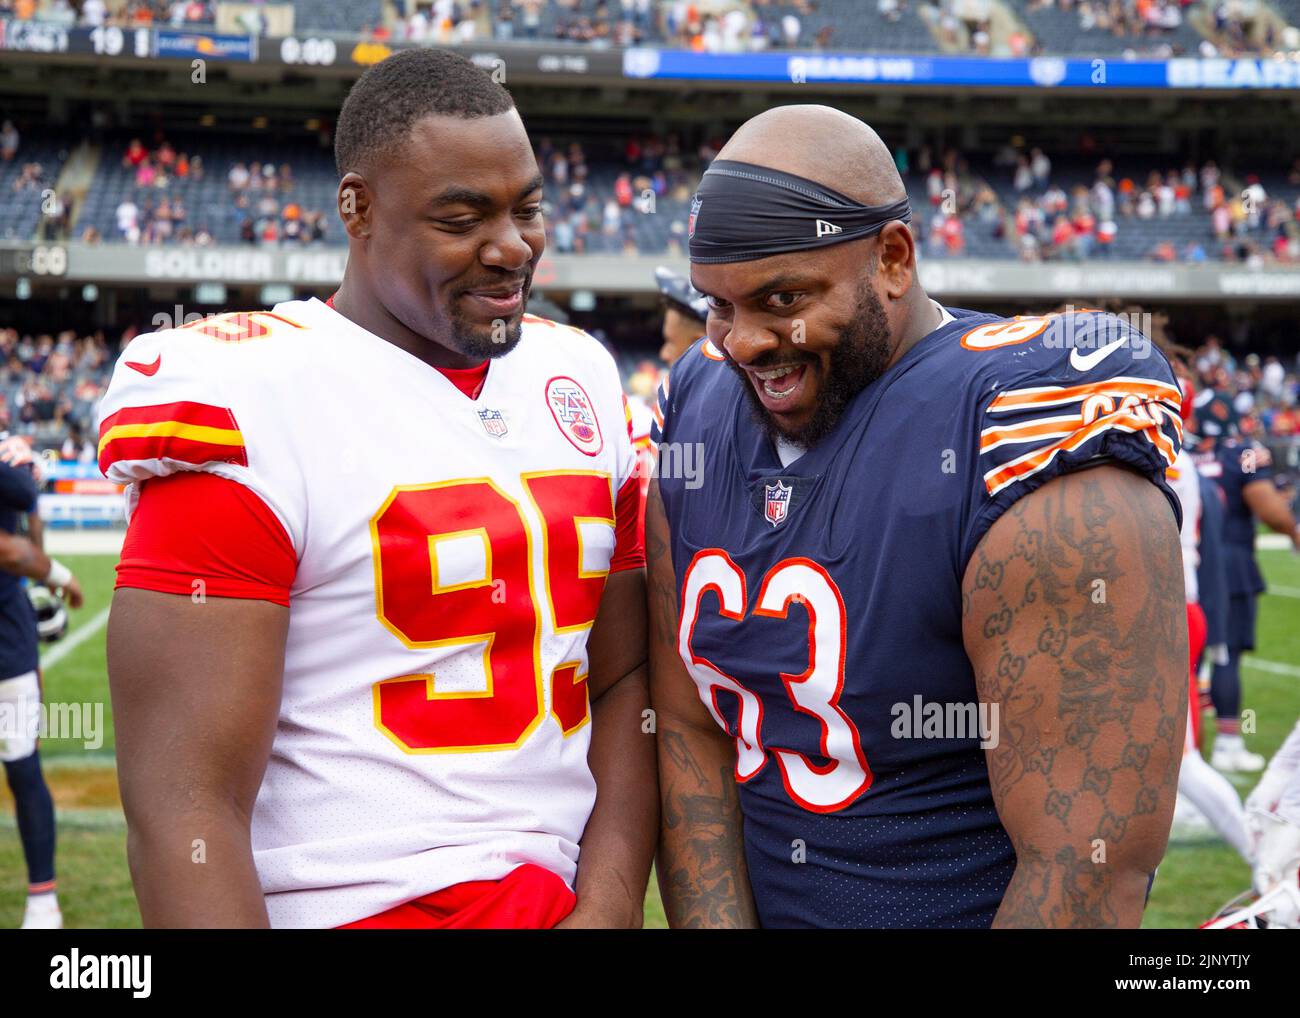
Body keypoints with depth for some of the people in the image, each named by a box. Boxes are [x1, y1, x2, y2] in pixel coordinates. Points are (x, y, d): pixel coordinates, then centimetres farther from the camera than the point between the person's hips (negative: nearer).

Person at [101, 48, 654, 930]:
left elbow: (625, 678, 7)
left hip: (562, 898, 6)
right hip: (344, 905, -5)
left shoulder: (581, 379, 5)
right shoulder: (255, 404, -14)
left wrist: (608, 903, -5)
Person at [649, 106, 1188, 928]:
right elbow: (692, 734, -3)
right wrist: (715, 921, -13)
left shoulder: (1045, 476, -24)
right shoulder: (701, 419, -4)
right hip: (761, 906, 6)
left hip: (972, 906, -6)